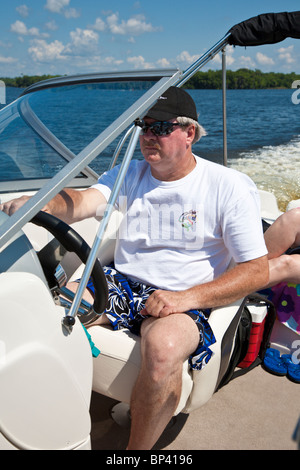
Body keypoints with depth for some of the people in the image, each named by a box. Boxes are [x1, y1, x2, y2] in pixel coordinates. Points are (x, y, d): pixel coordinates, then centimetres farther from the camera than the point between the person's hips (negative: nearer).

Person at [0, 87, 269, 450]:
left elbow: (257, 270, -7)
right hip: (120, 284, 4)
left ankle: (138, 448, -9)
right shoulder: (131, 174, 8)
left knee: (163, 347, -36)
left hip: (184, 300, -4)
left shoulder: (230, 187, -4)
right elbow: (83, 201, -10)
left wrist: (188, 297, -20)